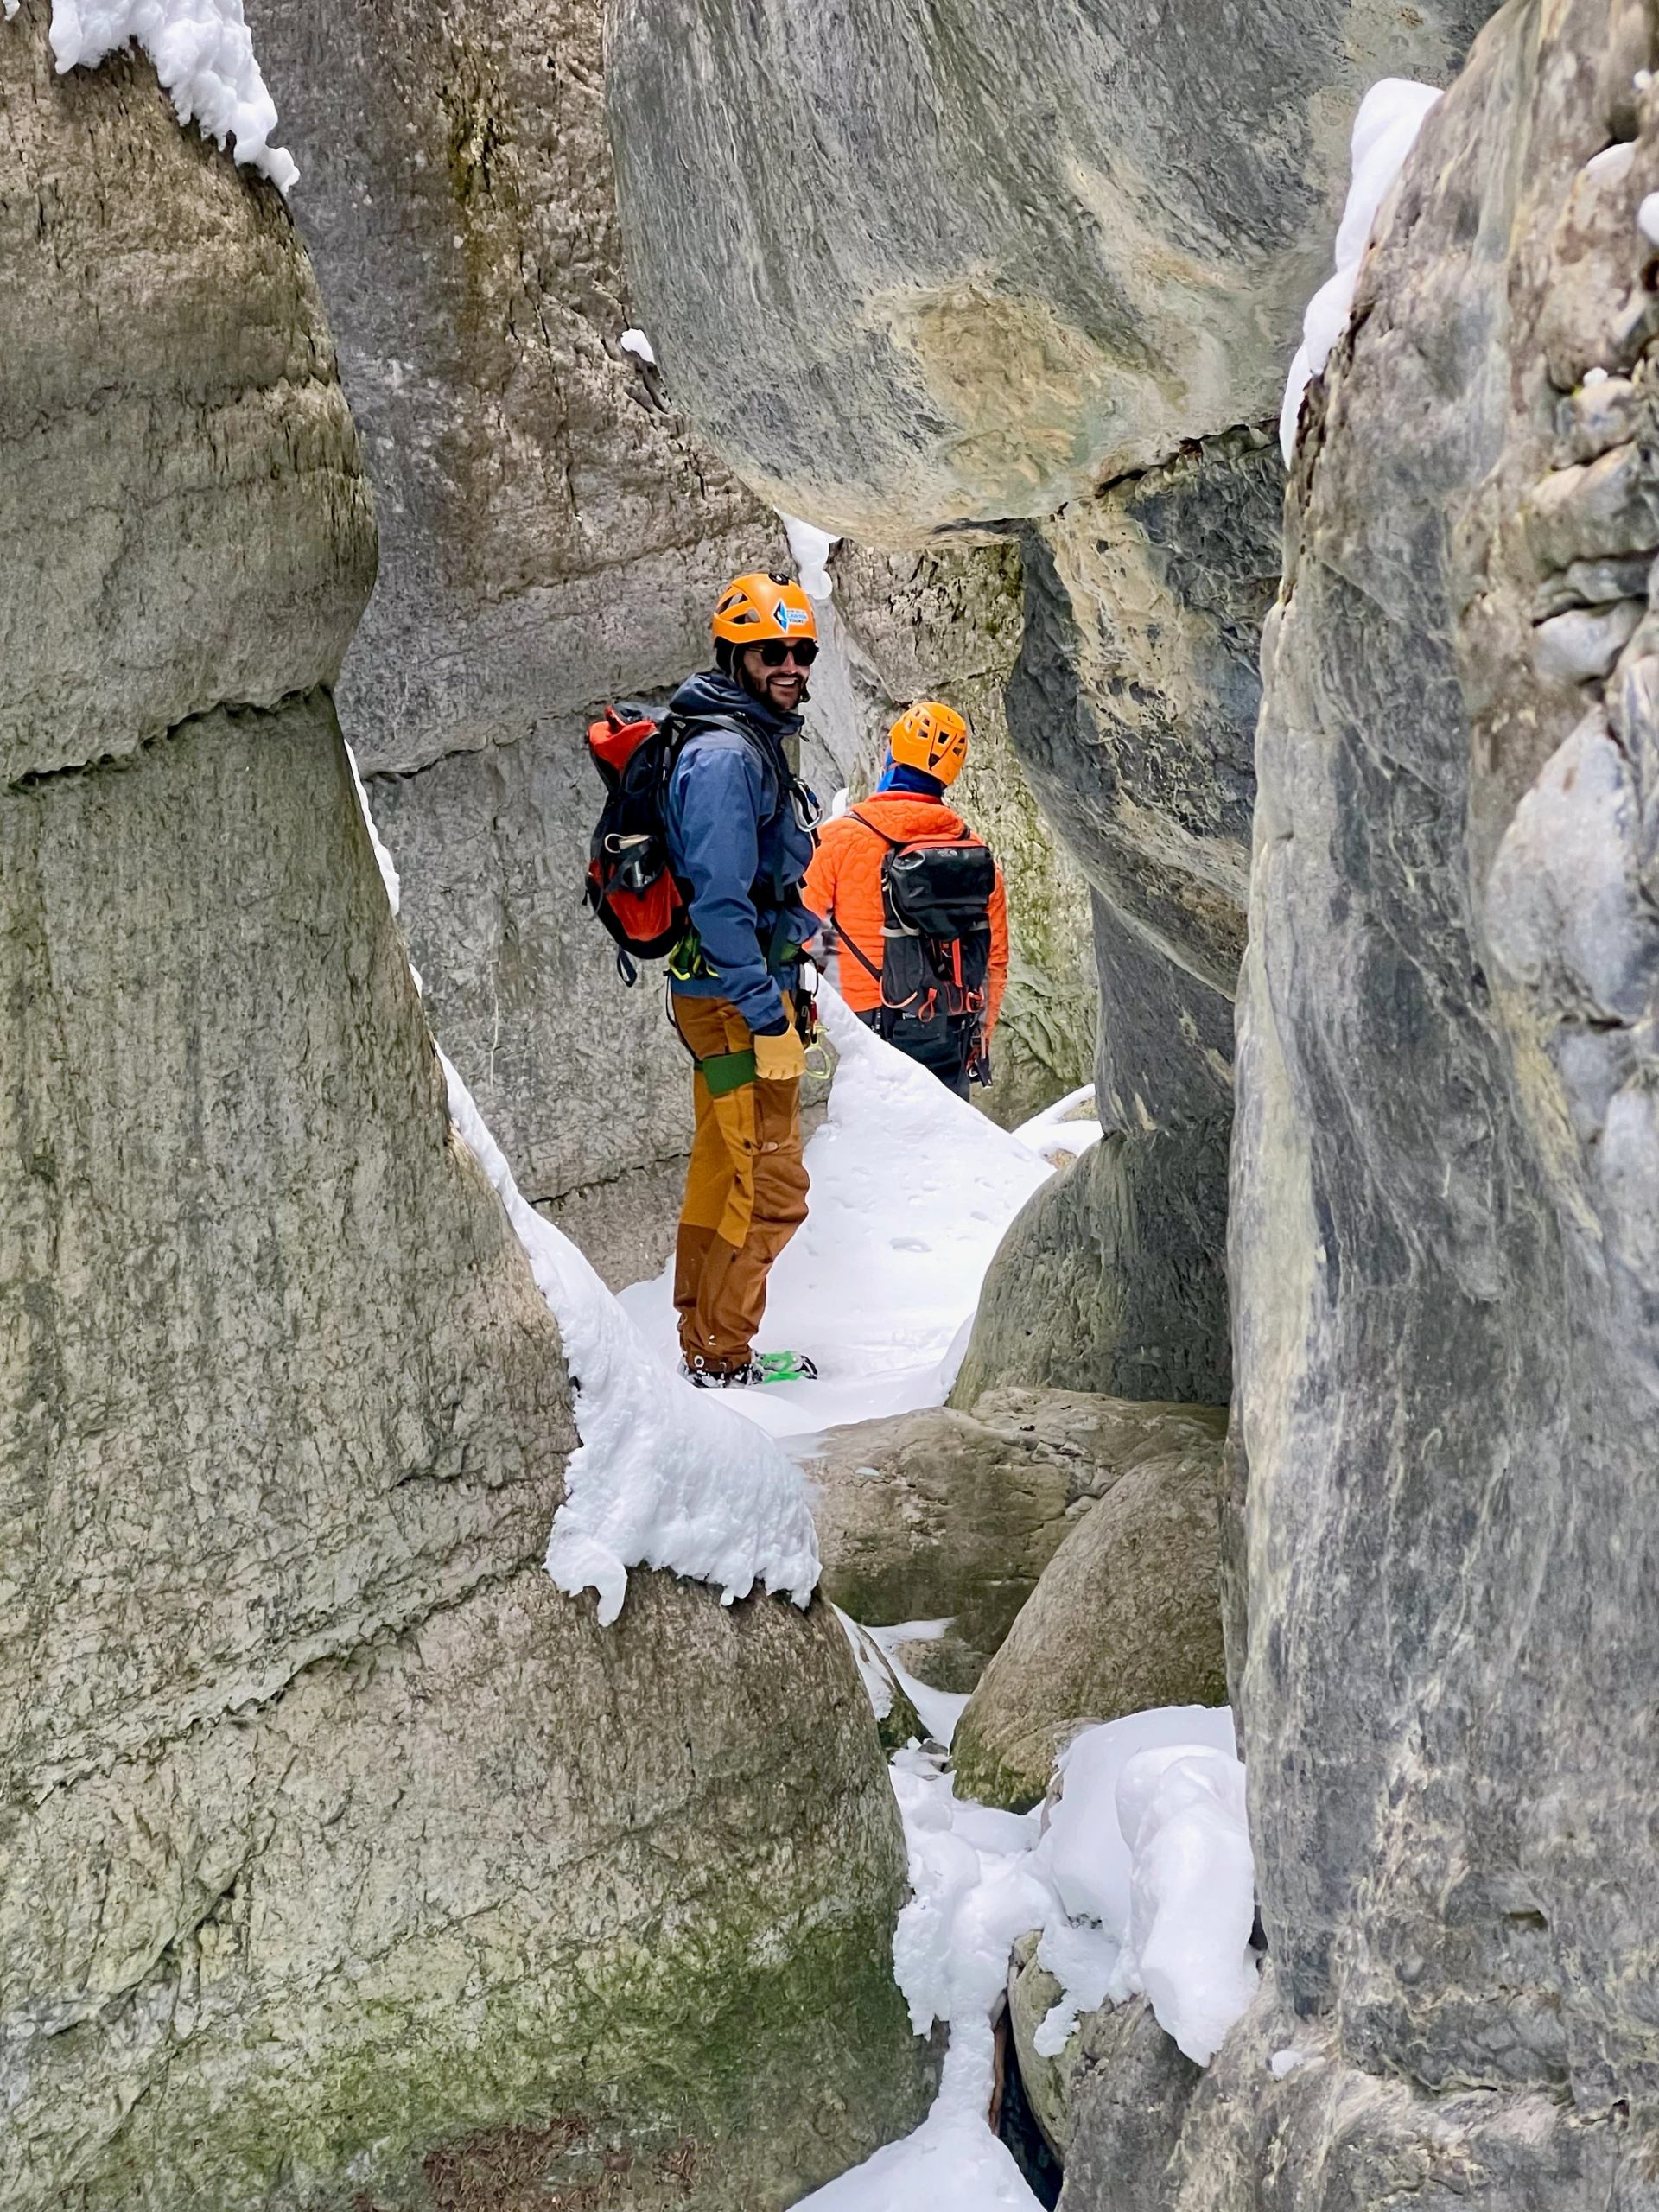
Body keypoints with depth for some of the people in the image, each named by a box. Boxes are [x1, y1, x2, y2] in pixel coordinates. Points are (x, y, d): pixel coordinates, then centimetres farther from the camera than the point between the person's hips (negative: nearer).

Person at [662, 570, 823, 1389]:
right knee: (770, 1184, -6)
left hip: (742, 990, 11)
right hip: (735, 994, -11)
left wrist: (777, 988, 23)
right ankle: (724, 1356, 1)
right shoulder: (724, 754, -17)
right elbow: (720, 894, -23)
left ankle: (702, 1342, 26)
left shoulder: (754, 744, 16)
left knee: (720, 1170, 16)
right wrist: (762, 1003, -24)